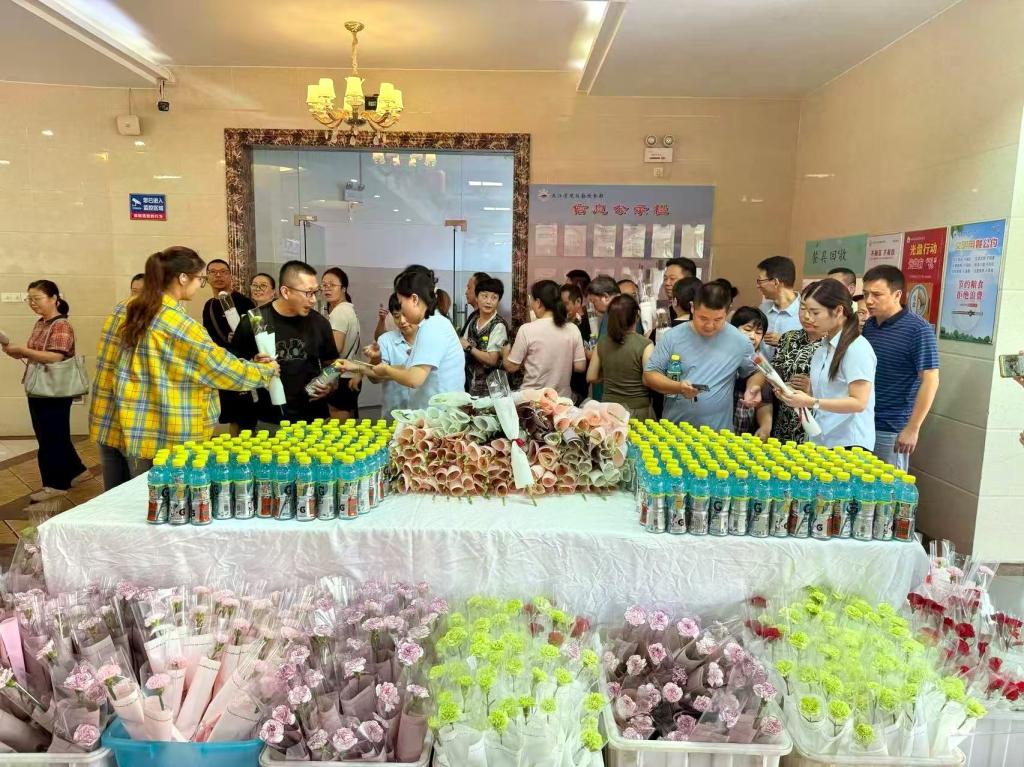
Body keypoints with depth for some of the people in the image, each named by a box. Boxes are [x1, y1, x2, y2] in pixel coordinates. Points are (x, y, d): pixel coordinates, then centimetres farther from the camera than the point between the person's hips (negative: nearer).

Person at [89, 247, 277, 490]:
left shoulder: (123, 310, 6)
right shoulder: (180, 325, -16)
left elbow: (109, 365, 13)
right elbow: (223, 368, -10)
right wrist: (266, 370, 5)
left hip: (111, 427, 8)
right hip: (155, 438, -7)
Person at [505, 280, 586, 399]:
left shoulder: (527, 330, -13)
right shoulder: (573, 329, -4)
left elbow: (511, 367, -6)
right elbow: (580, 367, 0)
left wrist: (505, 353, 14)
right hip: (563, 398, 3)